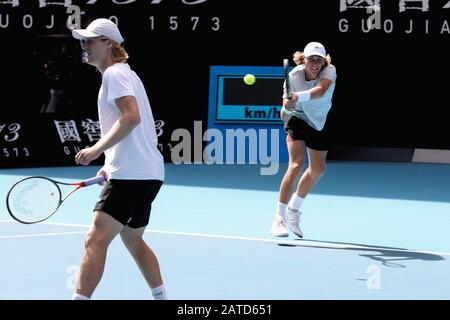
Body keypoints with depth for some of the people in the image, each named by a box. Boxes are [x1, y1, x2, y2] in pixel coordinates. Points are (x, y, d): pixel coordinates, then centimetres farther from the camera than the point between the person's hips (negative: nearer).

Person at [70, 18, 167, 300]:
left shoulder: (115, 73, -9)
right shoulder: (125, 73, 22)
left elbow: (131, 117, -23)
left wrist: (97, 149, -22)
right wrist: (111, 165, 21)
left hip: (132, 173, -11)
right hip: (149, 173, 11)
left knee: (95, 239, -17)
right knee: (133, 239, 24)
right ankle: (162, 296, 32)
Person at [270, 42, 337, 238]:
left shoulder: (329, 71, -24)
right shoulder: (293, 76, -26)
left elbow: (320, 91, -45)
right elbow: (285, 111, -26)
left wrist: (297, 97, -60)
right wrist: (286, 106, -49)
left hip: (318, 123, 4)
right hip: (297, 120, -4)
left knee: (318, 170, 12)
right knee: (297, 164, -23)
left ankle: (293, 209, 35)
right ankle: (279, 218, -21)